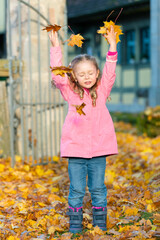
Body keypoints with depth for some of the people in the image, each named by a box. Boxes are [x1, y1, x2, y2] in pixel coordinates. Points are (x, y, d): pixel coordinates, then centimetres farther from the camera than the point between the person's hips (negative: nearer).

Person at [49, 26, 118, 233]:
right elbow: (57, 75, -7)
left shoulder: (101, 90, 7)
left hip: (99, 148, 1)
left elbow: (110, 72, -2)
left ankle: (100, 224, 20)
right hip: (75, 147, -1)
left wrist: (112, 45, -9)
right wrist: (56, 48, -10)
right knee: (76, 189, 4)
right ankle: (75, 226, 15)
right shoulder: (70, 92, 3)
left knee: (98, 188, 9)